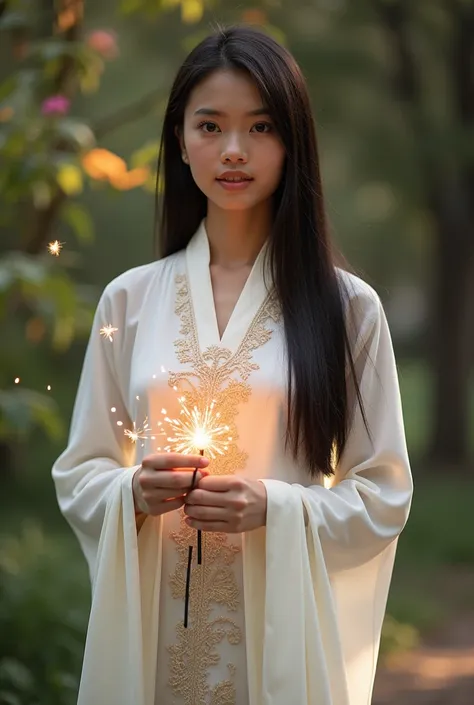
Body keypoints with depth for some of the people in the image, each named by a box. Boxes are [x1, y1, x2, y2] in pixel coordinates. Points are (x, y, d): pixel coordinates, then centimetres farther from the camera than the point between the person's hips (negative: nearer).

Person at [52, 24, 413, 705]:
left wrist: (276, 507, -16)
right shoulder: (129, 299, 4)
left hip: (282, 624, -1)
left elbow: (384, 494, 0)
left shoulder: (348, 306, -1)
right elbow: (78, 476, 8)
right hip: (153, 626, 2)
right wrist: (134, 491, -12)